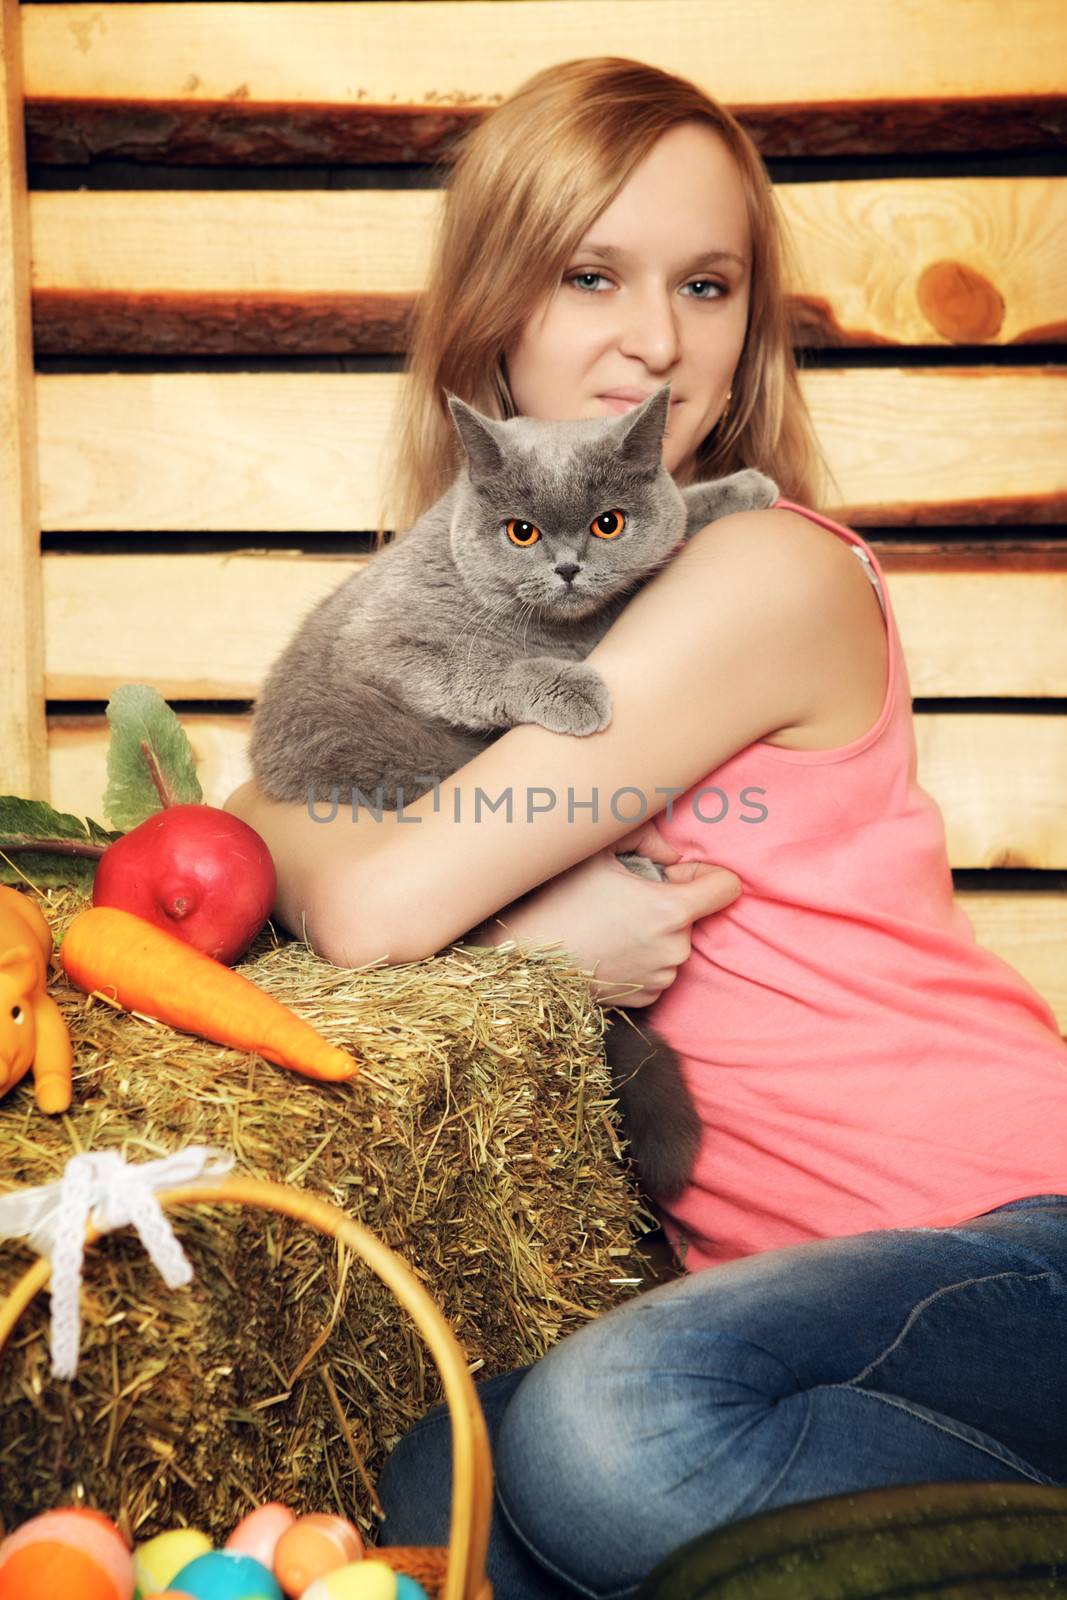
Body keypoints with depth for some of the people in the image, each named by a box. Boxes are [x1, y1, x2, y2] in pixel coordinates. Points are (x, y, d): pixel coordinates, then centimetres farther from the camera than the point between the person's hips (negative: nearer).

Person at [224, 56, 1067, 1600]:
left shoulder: (772, 572, -14)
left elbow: (376, 908, -19)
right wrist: (533, 918, -12)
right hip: (754, 1261, 6)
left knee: (612, 1426, -31)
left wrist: (278, 820, 2)